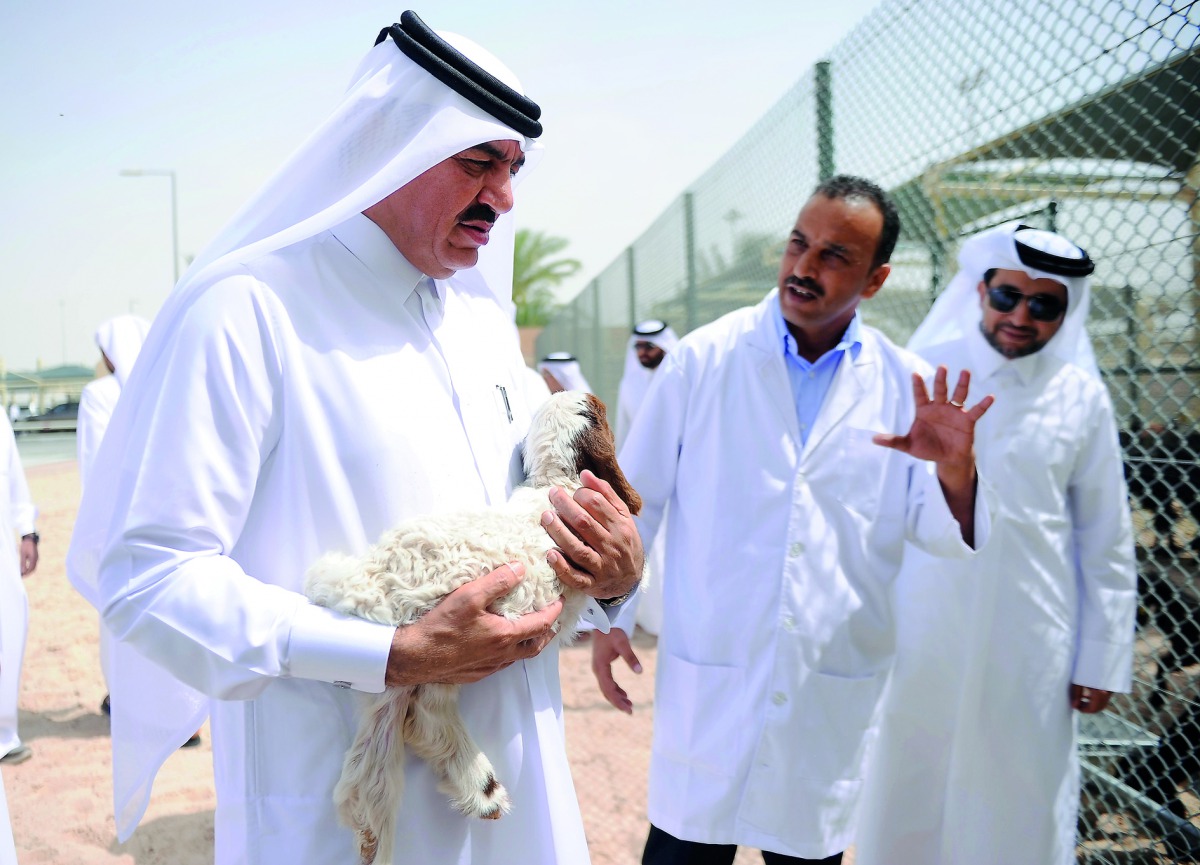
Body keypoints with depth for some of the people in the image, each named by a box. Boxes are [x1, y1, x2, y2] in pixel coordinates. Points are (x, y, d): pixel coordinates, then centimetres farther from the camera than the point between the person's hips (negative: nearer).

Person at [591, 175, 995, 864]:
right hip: (709, 677, -1)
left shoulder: (905, 384, -1)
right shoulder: (704, 358, -5)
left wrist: (956, 474, -20)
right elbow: (635, 496, 2)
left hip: (835, 691, 2)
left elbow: (942, 534, 1)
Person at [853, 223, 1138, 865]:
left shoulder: (1081, 396, 0)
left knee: (1018, 799, 12)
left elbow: (1106, 542, 5)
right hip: (921, 636, 0)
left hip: (1030, 644, 1)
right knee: (909, 792, 11)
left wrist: (1103, 660, 4)